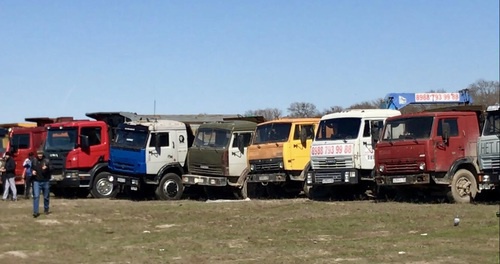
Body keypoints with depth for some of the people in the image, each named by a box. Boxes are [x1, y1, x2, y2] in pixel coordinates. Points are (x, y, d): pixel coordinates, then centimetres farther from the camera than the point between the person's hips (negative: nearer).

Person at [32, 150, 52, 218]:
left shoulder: (46, 160, -2)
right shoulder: (34, 161, 6)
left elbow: (51, 168, -12)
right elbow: (32, 168, 22)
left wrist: (46, 168, -33)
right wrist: (32, 171, 0)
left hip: (45, 181, 0)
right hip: (36, 181, 0)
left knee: (46, 196, 11)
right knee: (36, 196, -10)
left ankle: (46, 209, 29)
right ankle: (35, 212, -13)